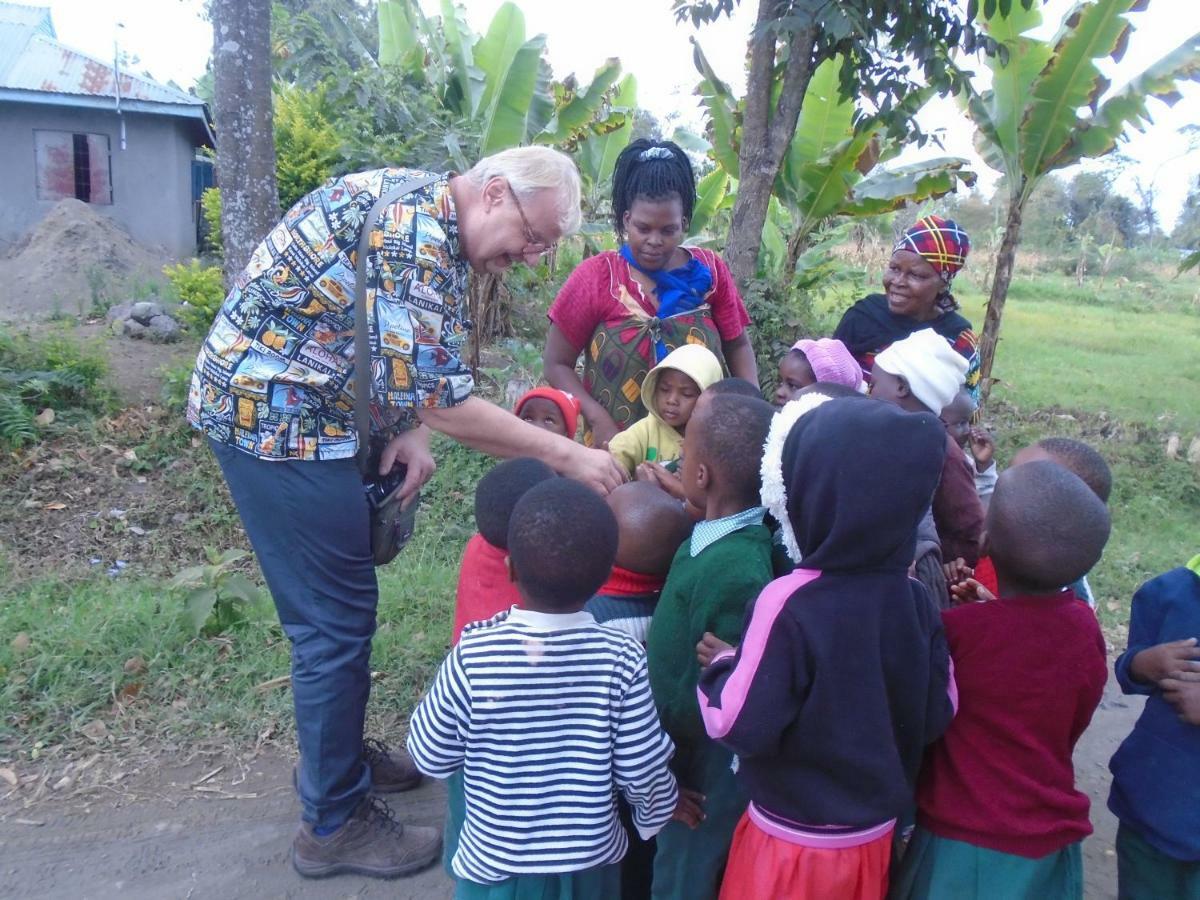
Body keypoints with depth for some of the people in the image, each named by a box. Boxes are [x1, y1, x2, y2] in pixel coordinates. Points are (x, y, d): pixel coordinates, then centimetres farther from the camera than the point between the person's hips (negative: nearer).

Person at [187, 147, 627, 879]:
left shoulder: (427, 219, 10)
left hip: (290, 408, 10)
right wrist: (566, 455, -21)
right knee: (337, 618, -2)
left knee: (334, 602, 18)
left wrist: (412, 429, -6)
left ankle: (337, 757, 37)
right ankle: (335, 821, 15)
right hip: (277, 415, -10)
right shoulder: (417, 234, -22)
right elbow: (439, 398, -25)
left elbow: (408, 368, 13)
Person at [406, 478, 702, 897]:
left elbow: (432, 757, -11)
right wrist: (662, 806, 10)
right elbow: (642, 769, -12)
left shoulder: (472, 655, -25)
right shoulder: (622, 657, -22)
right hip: (592, 861, 1)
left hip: (496, 863, 0)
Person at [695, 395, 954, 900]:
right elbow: (938, 712, 0)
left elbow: (740, 725, -24)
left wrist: (723, 666, -7)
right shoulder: (914, 599, -10)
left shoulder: (788, 604, -27)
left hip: (792, 840, -4)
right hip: (875, 834, 5)